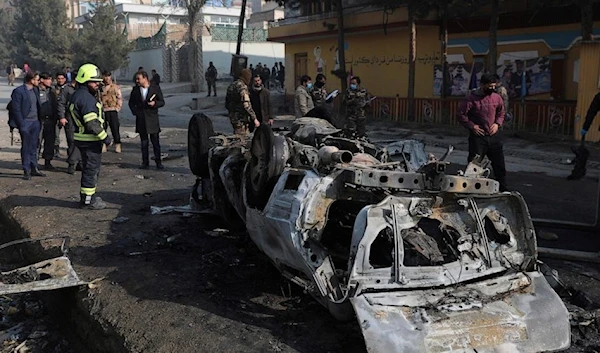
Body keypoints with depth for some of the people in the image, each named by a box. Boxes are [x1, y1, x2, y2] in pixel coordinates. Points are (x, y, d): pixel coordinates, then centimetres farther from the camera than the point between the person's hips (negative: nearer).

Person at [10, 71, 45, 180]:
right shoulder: (18, 91, -10)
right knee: (26, 148, 2)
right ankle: (26, 171, 9)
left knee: (34, 147, 12)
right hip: (25, 123, -6)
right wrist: (21, 125, -16)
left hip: (35, 122, 6)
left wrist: (39, 121, 7)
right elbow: (16, 109, -12)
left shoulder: (35, 89, 11)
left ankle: (34, 169, 21)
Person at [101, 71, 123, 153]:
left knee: (115, 128, -1)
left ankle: (117, 145, 6)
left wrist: (117, 108, -6)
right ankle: (103, 145, 15)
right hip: (102, 110, 2)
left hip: (112, 110, -2)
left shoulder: (116, 87, 3)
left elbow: (120, 98, 2)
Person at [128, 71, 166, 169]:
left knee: (155, 142, 0)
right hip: (141, 120, 3)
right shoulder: (135, 90, 7)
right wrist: (134, 111, 5)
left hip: (152, 119, -3)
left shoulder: (155, 88, -1)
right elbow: (131, 103, 19)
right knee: (144, 143, 8)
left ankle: (158, 162, 8)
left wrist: (155, 103, -17)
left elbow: (162, 102, 2)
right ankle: (145, 162, 16)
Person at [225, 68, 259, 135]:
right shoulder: (242, 86, -16)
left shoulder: (231, 86, 13)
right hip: (241, 118, -9)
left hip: (233, 118, 9)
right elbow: (246, 104, -25)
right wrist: (254, 119, -24)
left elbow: (226, 104, 18)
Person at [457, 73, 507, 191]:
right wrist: (472, 126, -13)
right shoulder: (472, 98, -10)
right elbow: (460, 115, -8)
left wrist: (497, 124, 1)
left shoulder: (497, 97, 5)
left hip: (494, 136, 5)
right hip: (478, 136, -4)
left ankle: (503, 189, 25)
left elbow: (501, 113, 19)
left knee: (499, 164, 11)